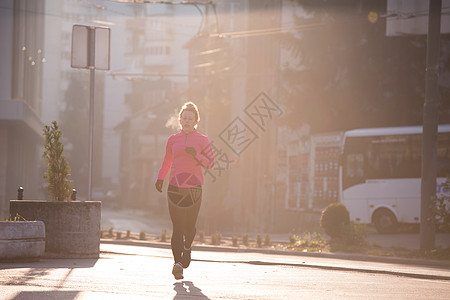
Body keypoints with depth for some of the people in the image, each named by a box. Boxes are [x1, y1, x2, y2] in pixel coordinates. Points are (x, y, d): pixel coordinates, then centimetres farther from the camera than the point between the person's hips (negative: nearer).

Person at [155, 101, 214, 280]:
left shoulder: (202, 140, 7)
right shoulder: (172, 140, 13)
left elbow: (210, 163, 3)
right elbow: (167, 161, 25)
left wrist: (196, 155, -13)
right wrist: (160, 178, 12)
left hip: (194, 187, -1)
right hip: (175, 187, 1)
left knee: (190, 225, 3)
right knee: (177, 227, -10)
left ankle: (187, 249, 35)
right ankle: (178, 263, -16)